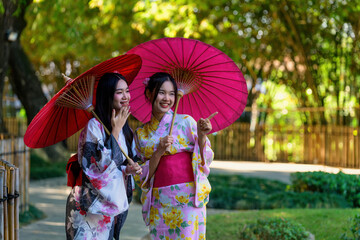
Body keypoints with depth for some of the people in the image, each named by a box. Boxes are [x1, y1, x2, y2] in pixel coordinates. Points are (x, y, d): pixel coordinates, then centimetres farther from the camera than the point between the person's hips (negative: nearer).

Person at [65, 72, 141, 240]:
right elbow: (103, 164, -23)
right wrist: (115, 130, -18)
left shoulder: (125, 130, 8)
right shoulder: (94, 126, -14)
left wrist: (128, 169, -5)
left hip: (111, 204, 7)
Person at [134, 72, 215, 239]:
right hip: (158, 203, 2)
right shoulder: (141, 134, 10)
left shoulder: (186, 122, 4)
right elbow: (142, 177, 6)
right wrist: (159, 152, -9)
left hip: (188, 197, -2)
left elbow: (205, 160, 1)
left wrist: (201, 136, -15)